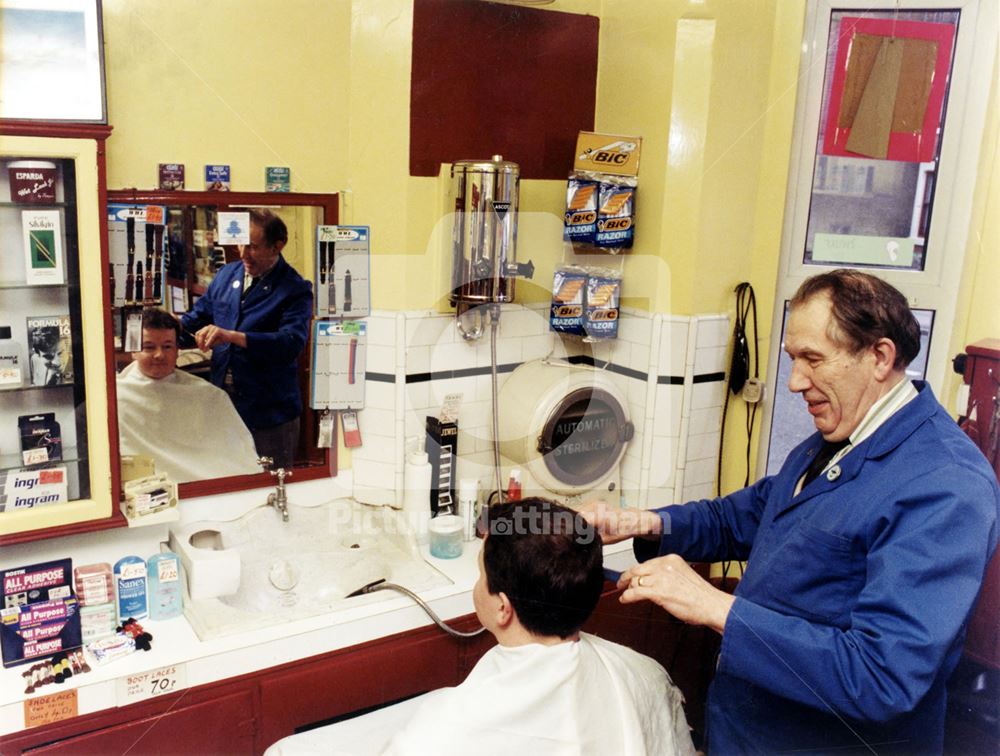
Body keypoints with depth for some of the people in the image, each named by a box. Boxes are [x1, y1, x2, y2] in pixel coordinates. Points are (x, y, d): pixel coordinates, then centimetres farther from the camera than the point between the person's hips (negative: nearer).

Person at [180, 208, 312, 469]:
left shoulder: (296, 289, -10)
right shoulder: (227, 274, 8)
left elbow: (291, 342, -25)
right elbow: (199, 316, 19)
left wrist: (231, 336, -32)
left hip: (269, 412, -5)